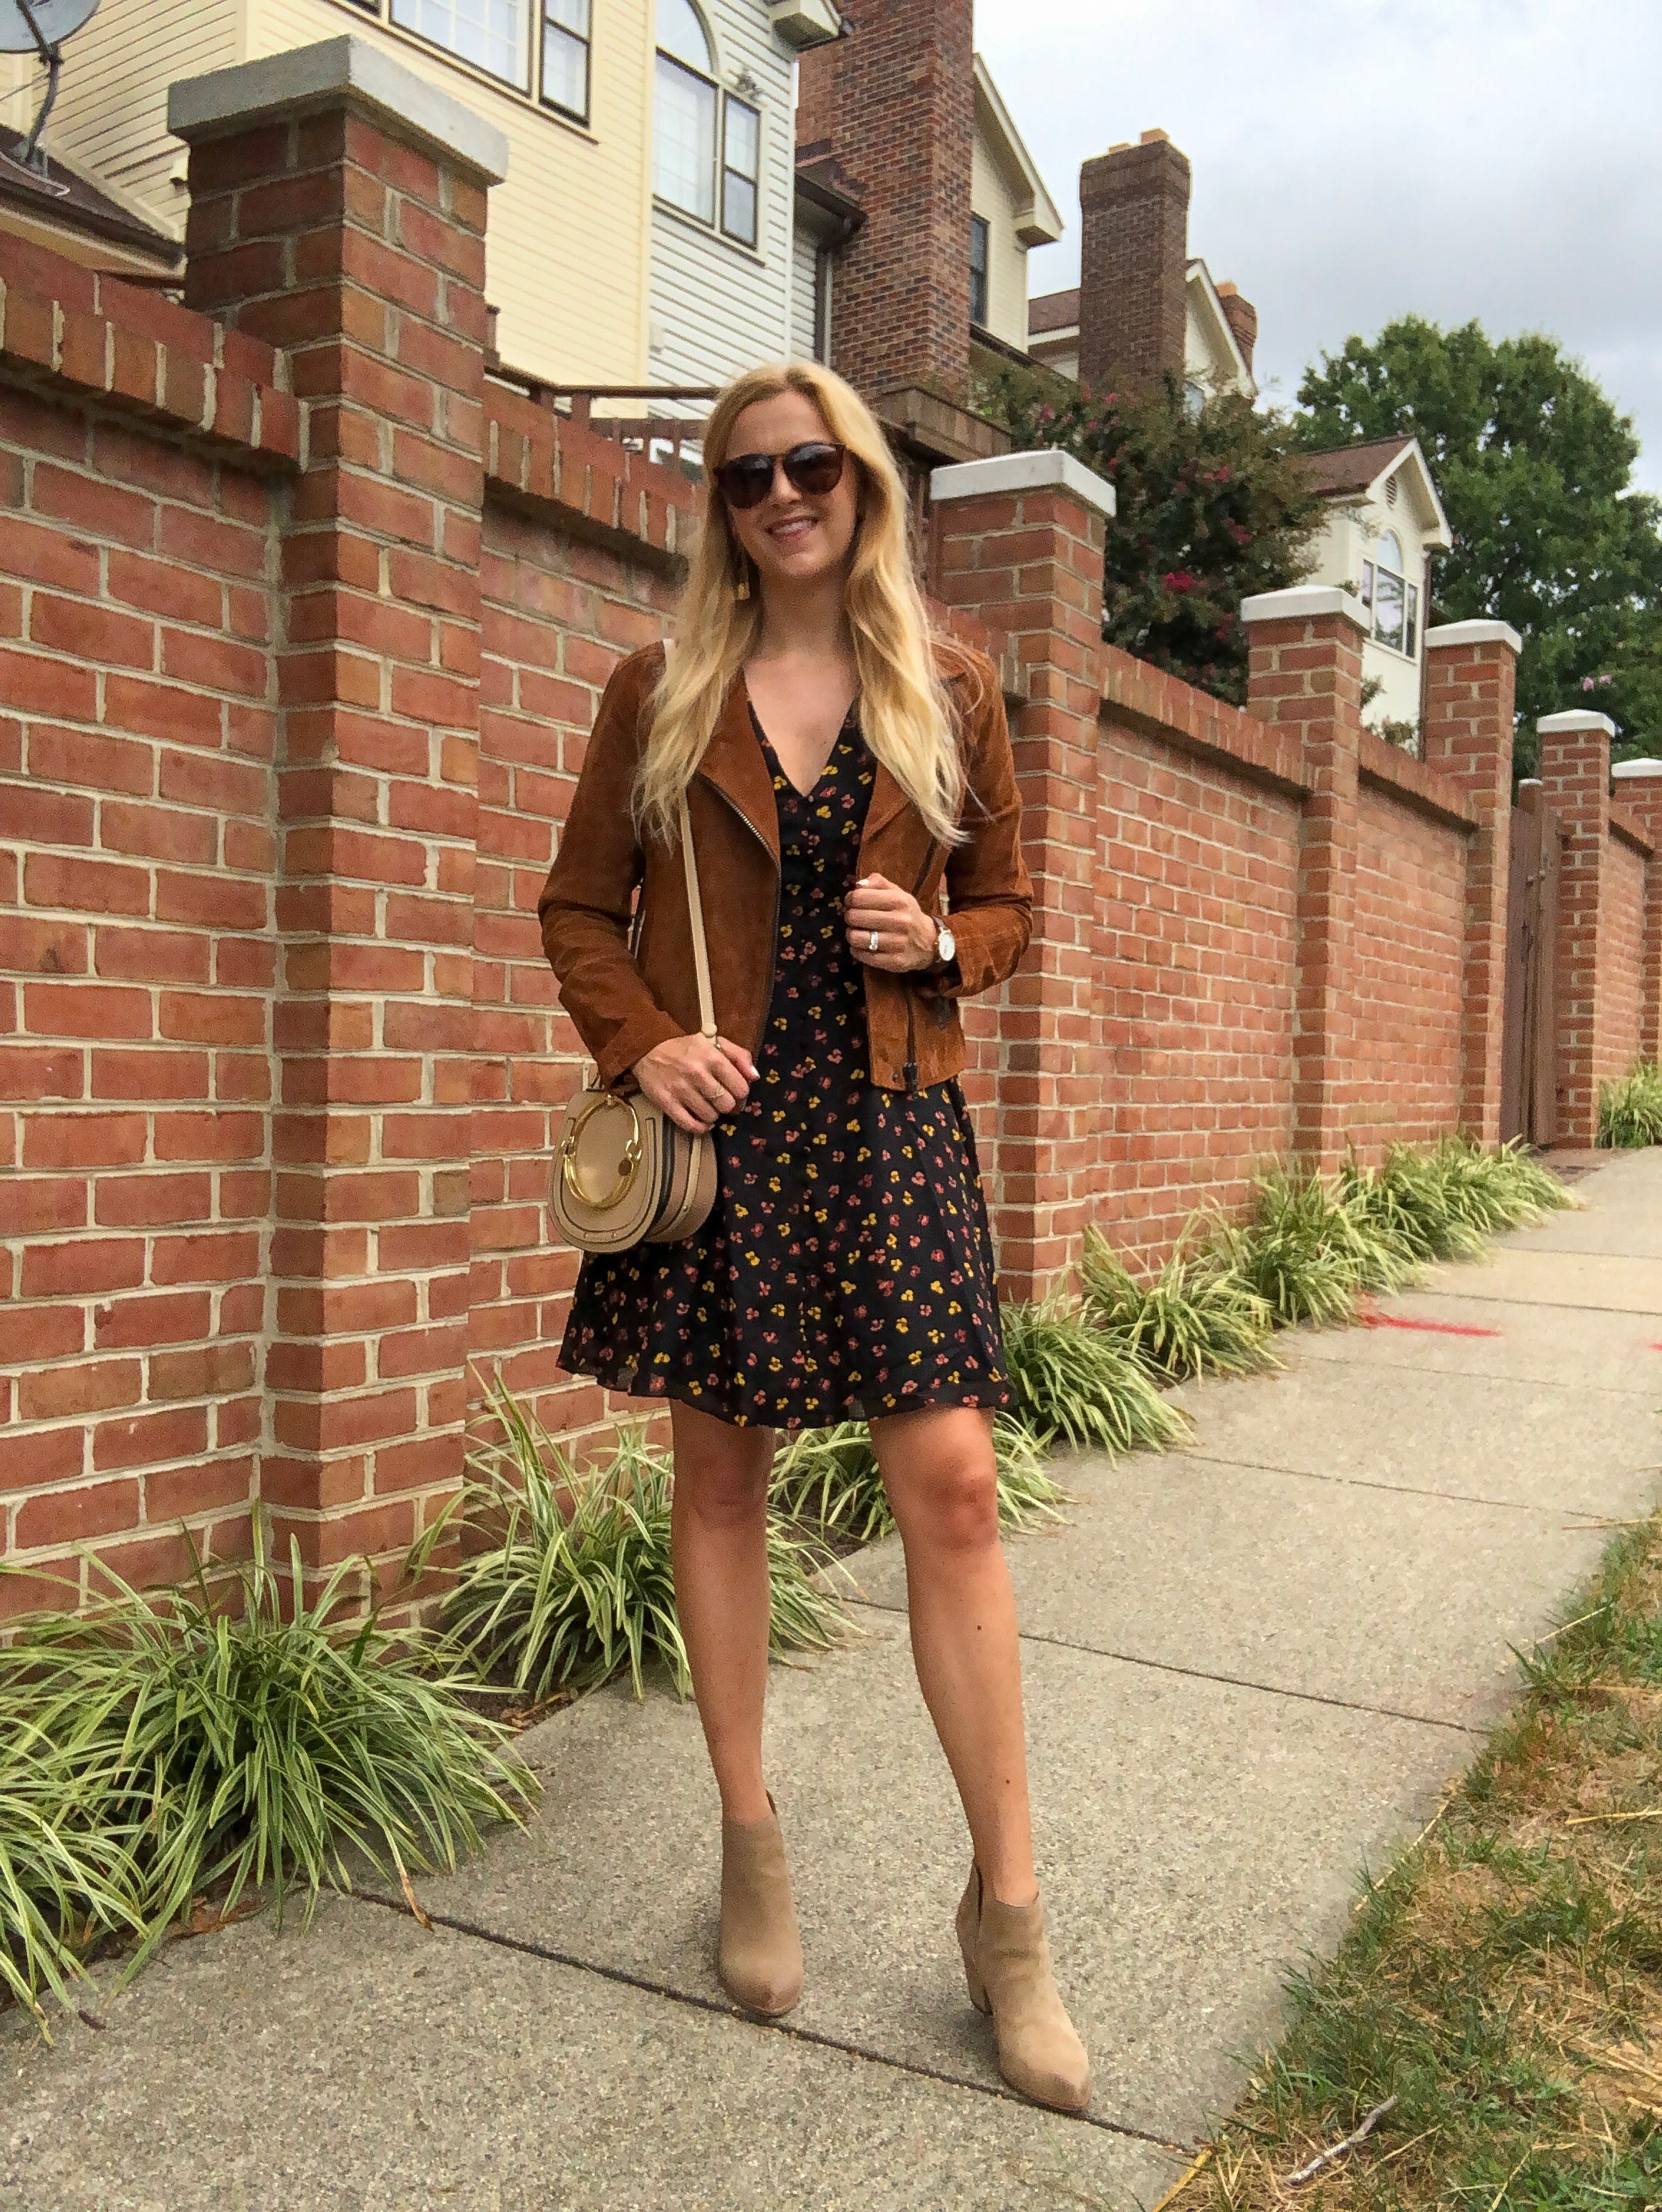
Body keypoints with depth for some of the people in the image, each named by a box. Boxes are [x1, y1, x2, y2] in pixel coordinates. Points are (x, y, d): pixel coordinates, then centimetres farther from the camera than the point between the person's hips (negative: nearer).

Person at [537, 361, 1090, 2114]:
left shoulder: (950, 691, 9)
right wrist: (641, 1043, -9)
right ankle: (751, 1850, 25)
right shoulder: (659, 691, 6)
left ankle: (1007, 1909, 8)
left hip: (888, 1122, 0)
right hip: (717, 1118, 1)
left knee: (950, 1485, -6)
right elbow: (579, 908, 8)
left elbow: (1004, 901, 16)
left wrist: (940, 945, -6)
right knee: (718, 1477, 7)